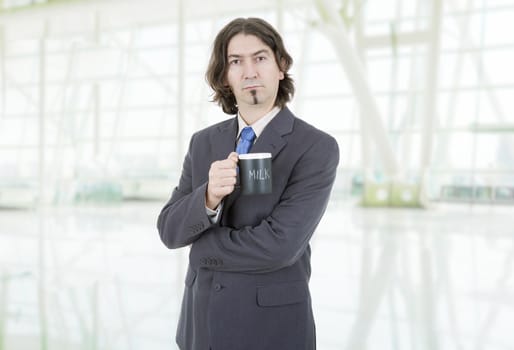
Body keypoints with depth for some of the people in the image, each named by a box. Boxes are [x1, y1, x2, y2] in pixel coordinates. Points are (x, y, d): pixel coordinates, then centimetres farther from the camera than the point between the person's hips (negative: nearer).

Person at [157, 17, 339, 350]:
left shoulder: (317, 148, -14)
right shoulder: (203, 142, 3)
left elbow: (279, 245, -23)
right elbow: (170, 230, -3)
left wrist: (203, 246, -9)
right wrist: (208, 197, -24)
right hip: (201, 322, 5)